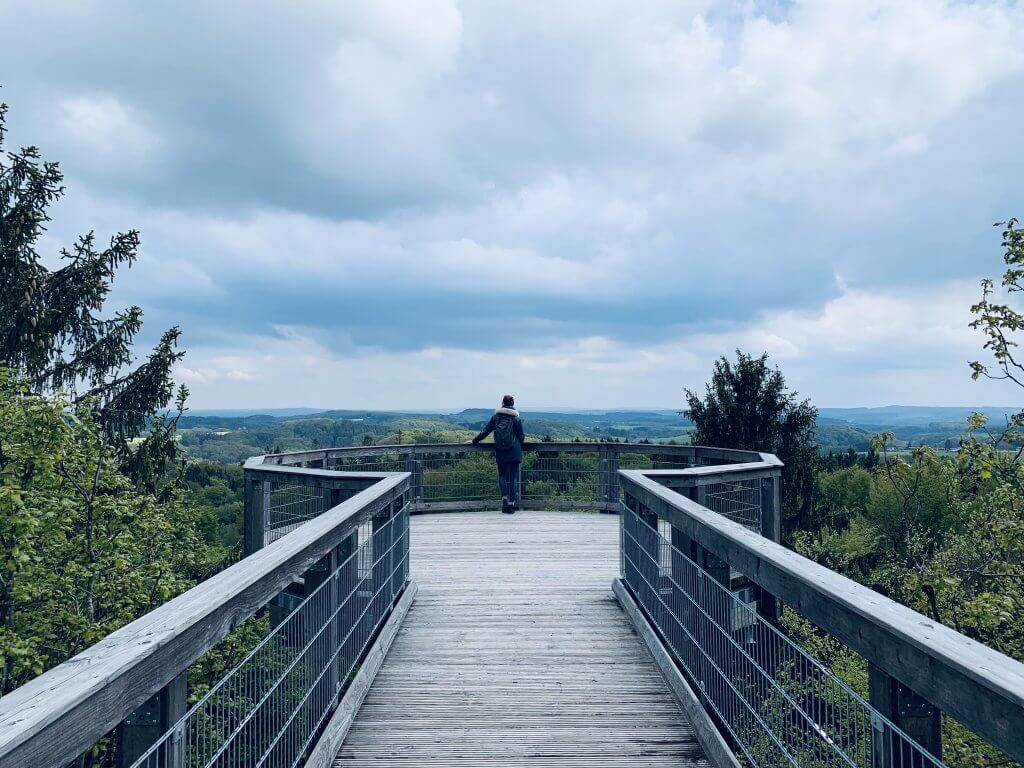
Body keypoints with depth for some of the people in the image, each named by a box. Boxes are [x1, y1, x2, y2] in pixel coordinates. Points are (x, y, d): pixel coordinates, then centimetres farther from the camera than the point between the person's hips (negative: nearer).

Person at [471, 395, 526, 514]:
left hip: (500, 452, 2)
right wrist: (521, 442, 26)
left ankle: (505, 499, -4)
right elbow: (521, 437, 3)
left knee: (502, 476, 13)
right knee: (513, 477, 3)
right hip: (514, 452, -1)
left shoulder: (496, 417, 3)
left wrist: (474, 441, 19)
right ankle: (512, 503, 1)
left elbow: (485, 431, 7)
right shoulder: (516, 418, -2)